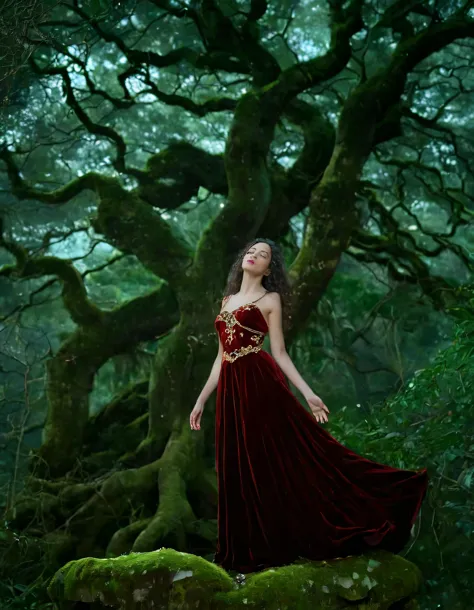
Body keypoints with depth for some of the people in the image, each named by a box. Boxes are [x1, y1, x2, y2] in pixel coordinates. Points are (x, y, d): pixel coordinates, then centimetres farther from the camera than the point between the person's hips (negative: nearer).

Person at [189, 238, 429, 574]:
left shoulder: (270, 299, 5)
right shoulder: (227, 301, 20)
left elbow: (279, 353, 0)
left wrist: (307, 393, -10)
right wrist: (202, 399, 17)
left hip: (262, 384, -5)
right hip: (232, 392, 6)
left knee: (281, 459, -9)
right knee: (242, 472, 7)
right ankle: (255, 549, 15)